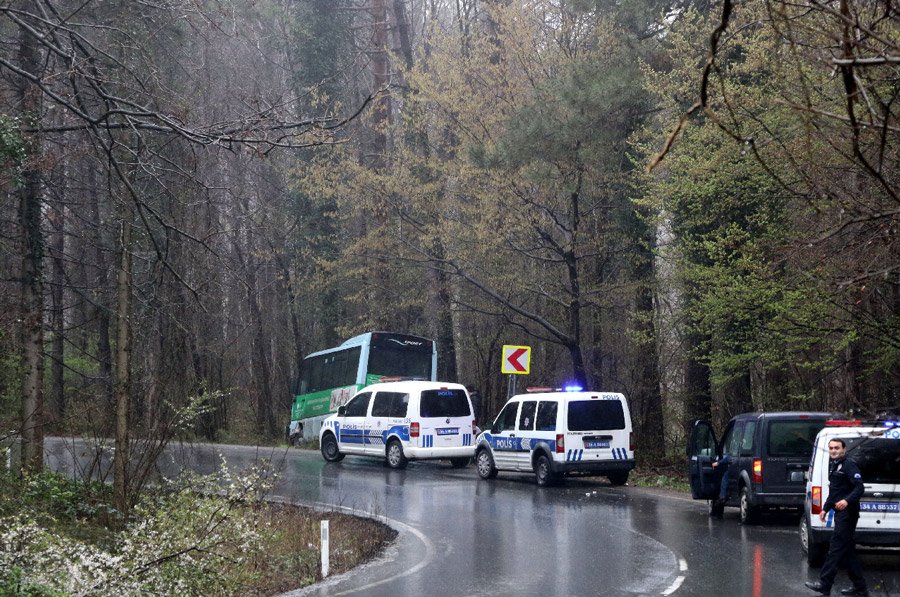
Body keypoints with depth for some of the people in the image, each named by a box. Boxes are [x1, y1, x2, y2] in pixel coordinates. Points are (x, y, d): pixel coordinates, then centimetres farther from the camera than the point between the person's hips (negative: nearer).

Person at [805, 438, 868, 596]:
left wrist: (847, 501, -34)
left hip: (848, 512, -10)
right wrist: (825, 508, 26)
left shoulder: (849, 465, -11)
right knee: (848, 550, 12)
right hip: (840, 513, 10)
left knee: (836, 548, -10)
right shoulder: (833, 465, 18)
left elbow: (860, 487, -21)